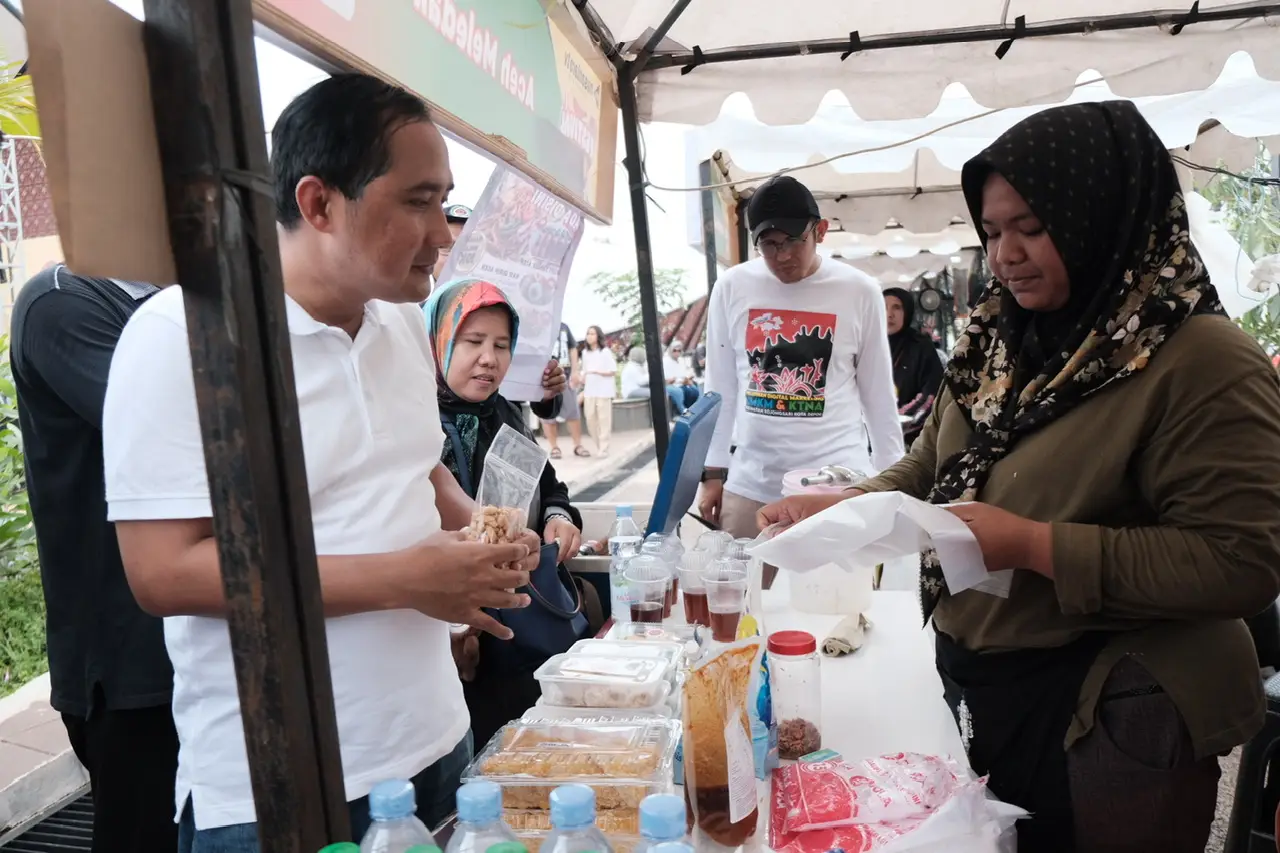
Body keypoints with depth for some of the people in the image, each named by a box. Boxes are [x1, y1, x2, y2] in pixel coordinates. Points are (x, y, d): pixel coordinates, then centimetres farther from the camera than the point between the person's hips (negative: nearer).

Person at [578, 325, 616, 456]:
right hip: (589, 390, 5)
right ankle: (599, 445, 18)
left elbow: (613, 371, -6)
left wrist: (598, 372, -18)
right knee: (590, 419, 4)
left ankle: (604, 448, 2)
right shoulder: (585, 352, 11)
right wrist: (582, 380, -1)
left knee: (604, 419, -3)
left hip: (603, 390, -5)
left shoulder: (605, 351, -4)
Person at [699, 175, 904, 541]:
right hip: (750, 485, 2)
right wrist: (714, 473, 8)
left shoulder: (860, 292, -1)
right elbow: (720, 389, 8)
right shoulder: (731, 288, 2)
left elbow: (879, 395, 6)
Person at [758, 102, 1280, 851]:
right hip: (976, 688, 7)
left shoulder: (1204, 363, -18)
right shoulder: (1001, 344, 5)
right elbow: (929, 473, 10)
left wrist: (1034, 547, -28)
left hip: (1108, 725, -6)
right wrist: (838, 509, -7)